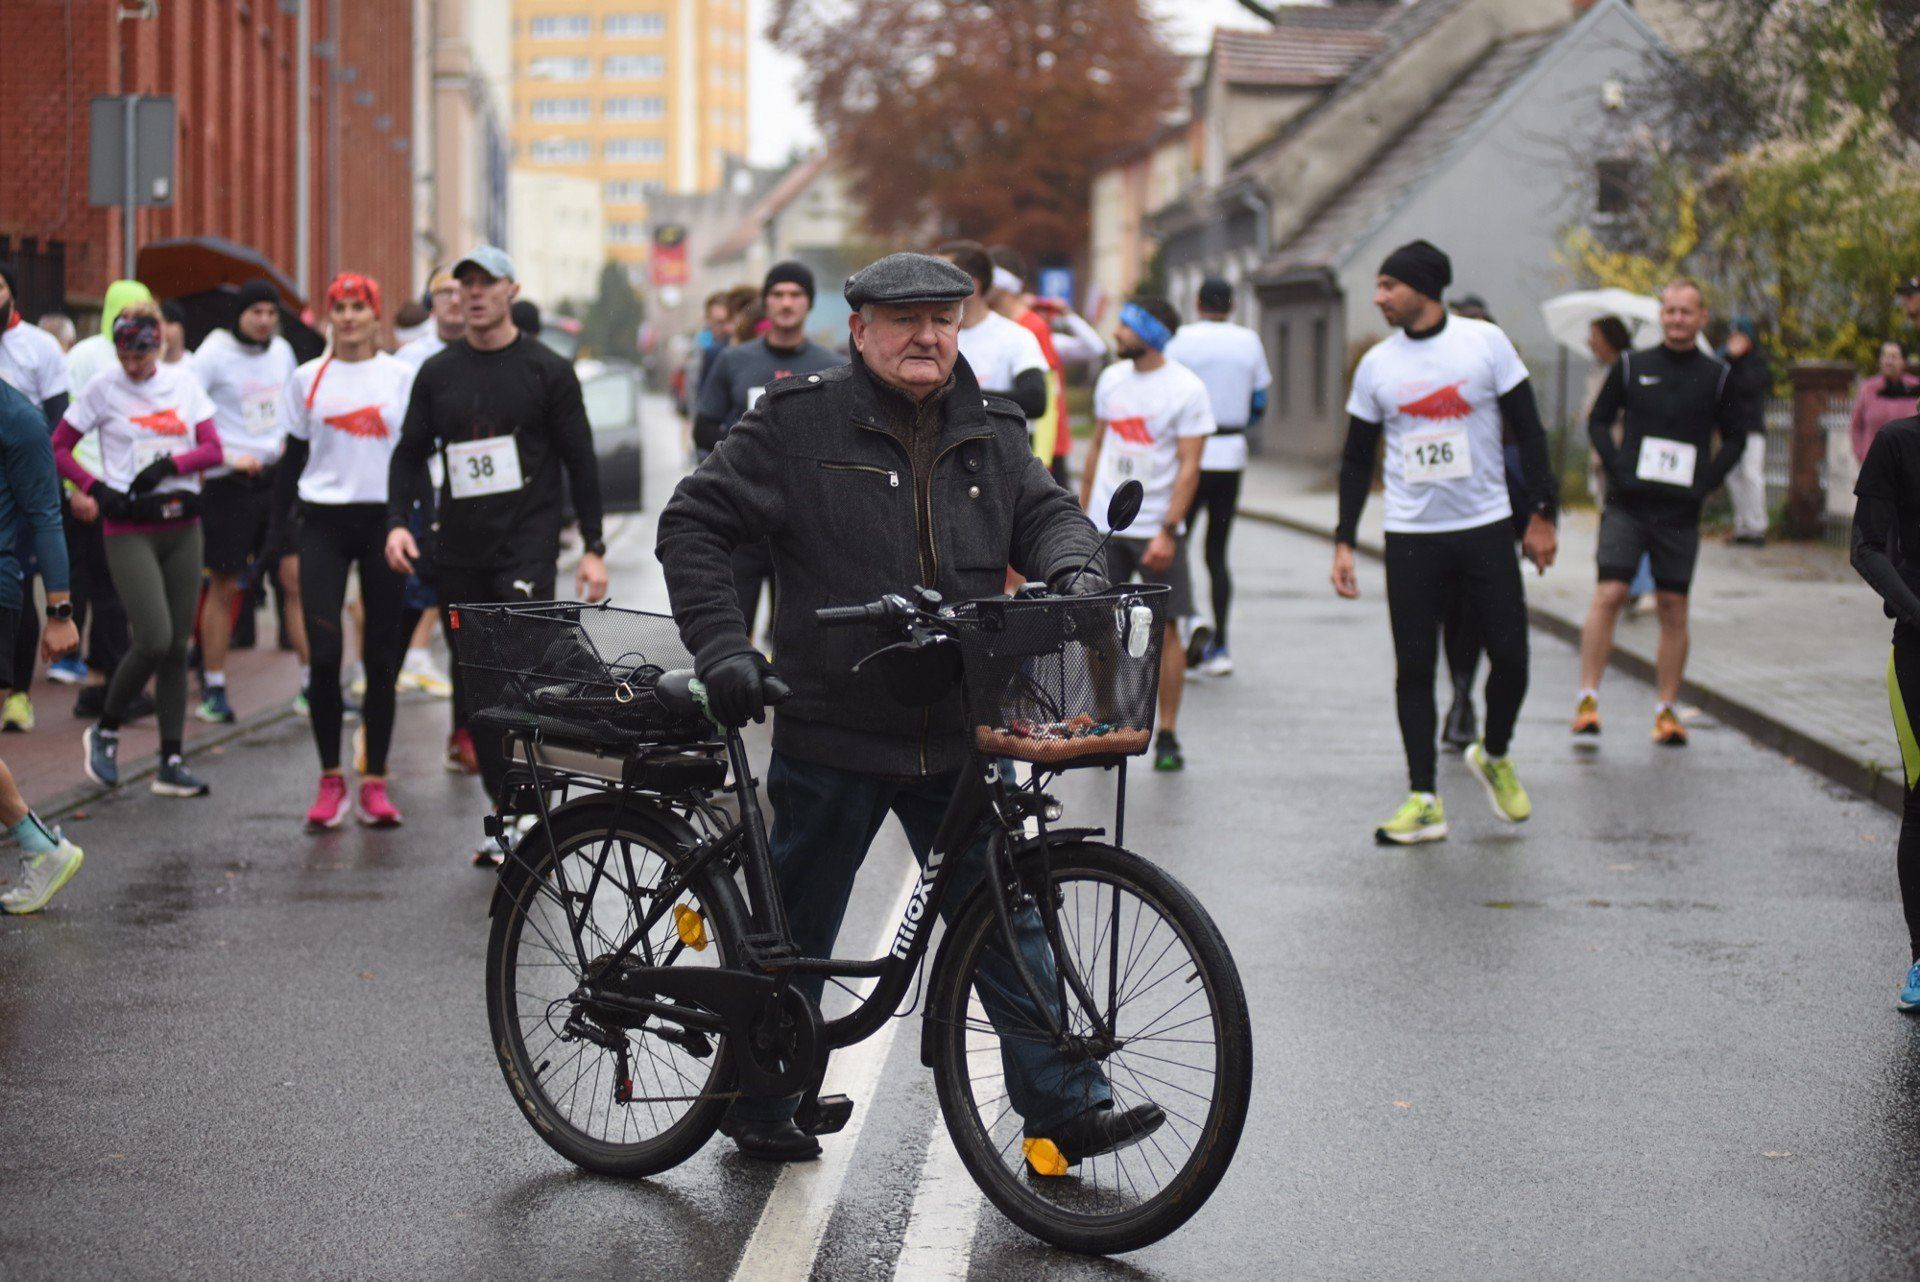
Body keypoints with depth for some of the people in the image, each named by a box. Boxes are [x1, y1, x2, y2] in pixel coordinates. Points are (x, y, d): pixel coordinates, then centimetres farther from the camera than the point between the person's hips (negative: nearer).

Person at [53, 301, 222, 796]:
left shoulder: (183, 382, 6)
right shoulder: (103, 389, -2)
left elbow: (213, 449, 4)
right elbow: (57, 448, 3)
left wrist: (169, 464, -12)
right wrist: (95, 488, -10)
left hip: (182, 526, 4)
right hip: (129, 529, -4)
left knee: (177, 646, 4)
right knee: (154, 640, -15)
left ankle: (172, 762, 9)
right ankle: (105, 732, 7)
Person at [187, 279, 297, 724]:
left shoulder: (281, 350, 8)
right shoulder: (214, 354, -9)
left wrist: (286, 443, 9)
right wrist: (227, 457, -19)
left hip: (276, 475, 5)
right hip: (230, 482, -5)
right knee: (224, 586, 1)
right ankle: (213, 687, 11)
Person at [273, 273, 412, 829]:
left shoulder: (402, 377, 4)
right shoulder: (307, 379, 7)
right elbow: (293, 459, 12)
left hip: (384, 522, 0)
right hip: (324, 522, 0)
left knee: (382, 657, 2)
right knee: (324, 654, -9)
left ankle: (374, 783, 10)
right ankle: (331, 780, 1)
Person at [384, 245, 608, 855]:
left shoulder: (546, 369, 1)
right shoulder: (437, 372, 11)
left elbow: (580, 460, 3)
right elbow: (411, 453, 15)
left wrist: (593, 547, -1)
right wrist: (397, 520, -2)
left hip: (527, 541, -4)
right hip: (459, 550, 4)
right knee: (474, 684, 6)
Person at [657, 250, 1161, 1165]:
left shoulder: (992, 434, 9)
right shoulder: (800, 423, -5)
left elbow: (1044, 512, 12)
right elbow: (692, 525, -4)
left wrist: (1070, 567, -13)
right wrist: (722, 648, -14)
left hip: (957, 737, 3)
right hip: (832, 735, -3)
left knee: (1005, 920, 4)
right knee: (796, 929, 9)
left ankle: (1065, 1105, 10)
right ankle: (759, 1106, 25)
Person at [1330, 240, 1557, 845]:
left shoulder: (1485, 341, -2)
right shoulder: (1377, 363, 5)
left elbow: (1528, 431, 1)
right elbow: (1356, 459, 11)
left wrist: (1541, 514, -3)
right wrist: (1344, 541, 5)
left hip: (1486, 528, -1)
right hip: (1411, 538, 2)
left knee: (1510, 655, -3)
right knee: (1414, 667, -1)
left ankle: (1493, 756, 25)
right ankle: (1424, 800, 4)